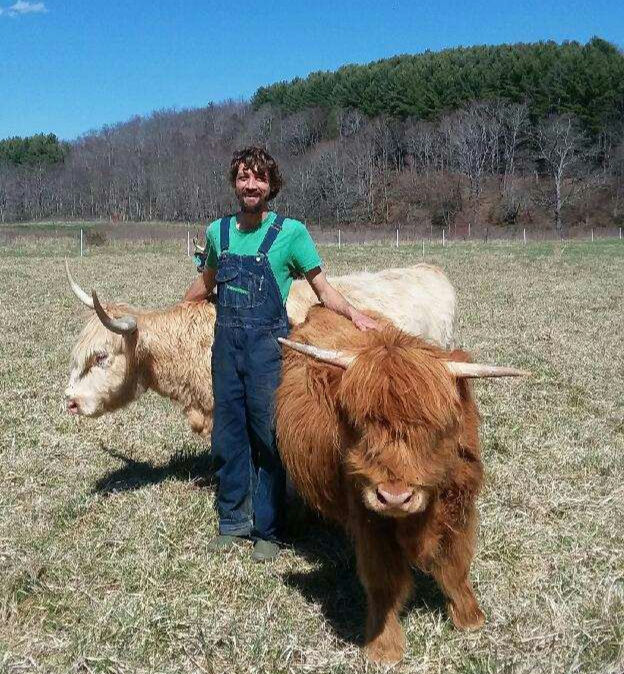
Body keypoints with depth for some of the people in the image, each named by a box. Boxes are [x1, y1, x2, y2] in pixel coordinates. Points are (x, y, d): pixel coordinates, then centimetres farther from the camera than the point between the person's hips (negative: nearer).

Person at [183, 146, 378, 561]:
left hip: (268, 343, -4)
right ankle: (232, 522, 23)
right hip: (226, 341, 4)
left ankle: (268, 530, 13)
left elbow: (322, 287, -2)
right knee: (227, 437, 9)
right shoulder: (218, 231, 7)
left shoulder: (291, 232, -5)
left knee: (268, 438, 1)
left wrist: (354, 313, -20)